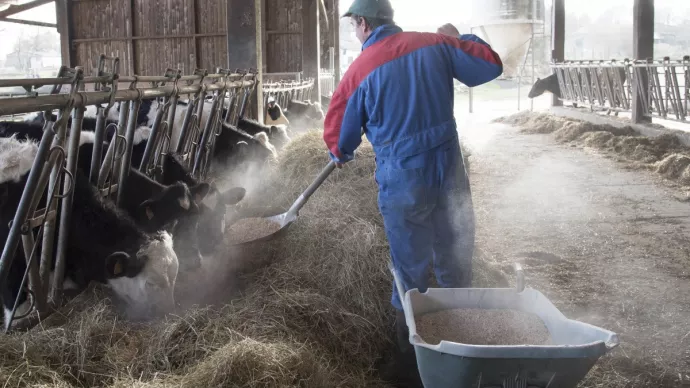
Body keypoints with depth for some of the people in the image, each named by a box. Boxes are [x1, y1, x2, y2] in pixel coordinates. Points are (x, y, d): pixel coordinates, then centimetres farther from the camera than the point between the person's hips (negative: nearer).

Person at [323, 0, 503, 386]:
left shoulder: (360, 71, -7)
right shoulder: (434, 44, 1)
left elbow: (338, 135, 3)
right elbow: (492, 66, 8)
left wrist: (342, 155, 26)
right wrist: (458, 38, 23)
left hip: (403, 180, -3)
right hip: (450, 171, 3)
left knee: (412, 274, 8)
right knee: (456, 266, 17)